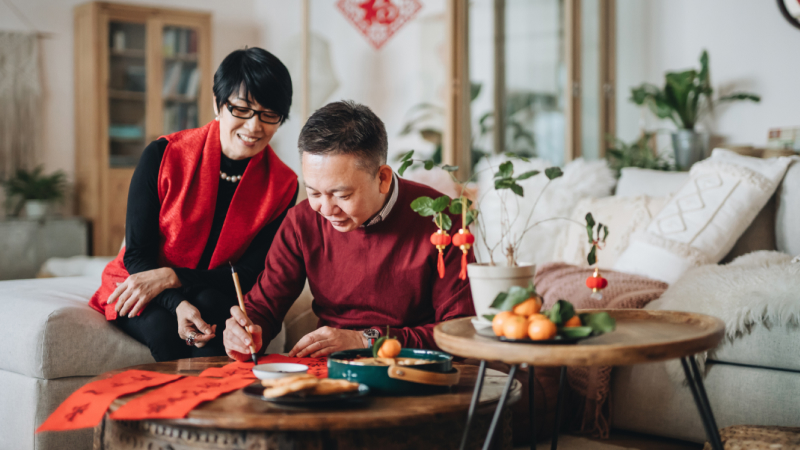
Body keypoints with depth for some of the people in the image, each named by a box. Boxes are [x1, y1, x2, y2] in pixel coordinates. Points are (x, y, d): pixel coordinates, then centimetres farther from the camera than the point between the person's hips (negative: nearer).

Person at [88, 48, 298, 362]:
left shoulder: (283, 186, -8)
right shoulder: (163, 156, -12)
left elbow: (250, 276, -9)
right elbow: (136, 253, -11)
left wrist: (171, 277, -24)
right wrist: (178, 305, -32)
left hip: (214, 296, 1)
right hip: (137, 289, -1)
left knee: (209, 304, -33)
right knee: (164, 329, -33)